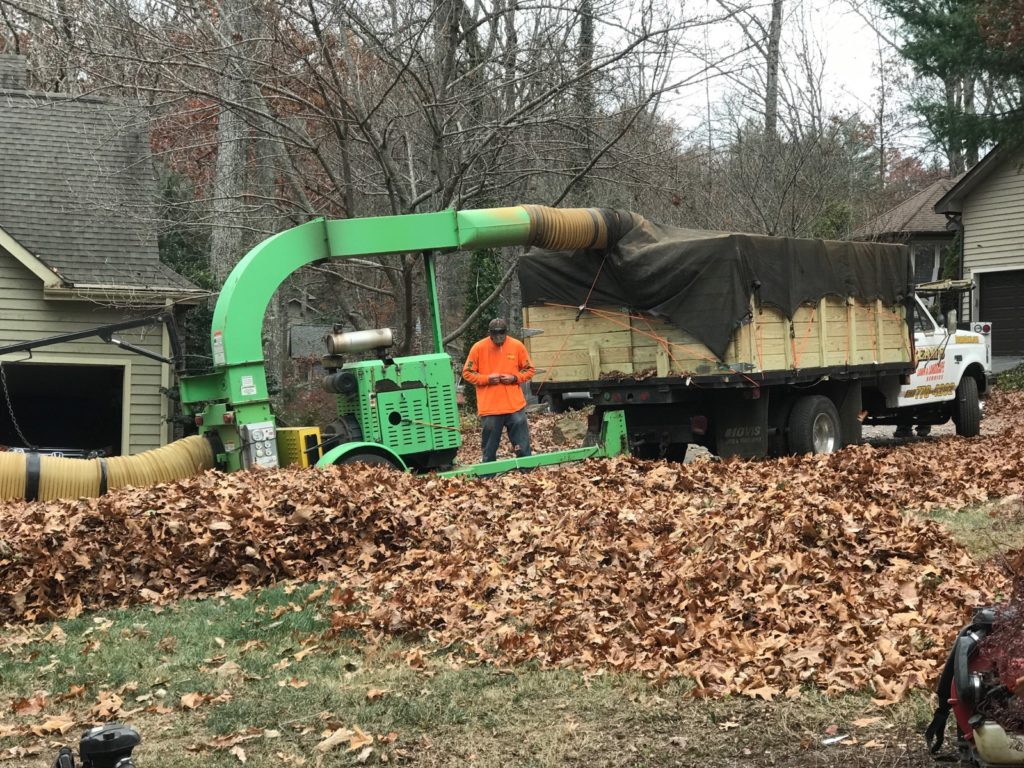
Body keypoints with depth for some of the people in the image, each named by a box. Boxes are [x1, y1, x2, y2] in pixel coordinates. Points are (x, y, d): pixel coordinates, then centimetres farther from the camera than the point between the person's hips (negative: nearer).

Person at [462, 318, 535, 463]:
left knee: (523, 447, 3)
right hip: (489, 408, -1)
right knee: (489, 450, 4)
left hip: (515, 407, 1)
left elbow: (529, 370, 10)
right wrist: (487, 379, -12)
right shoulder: (478, 348, -2)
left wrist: (515, 378, -8)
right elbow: (467, 373, 3)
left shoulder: (517, 346, 1)